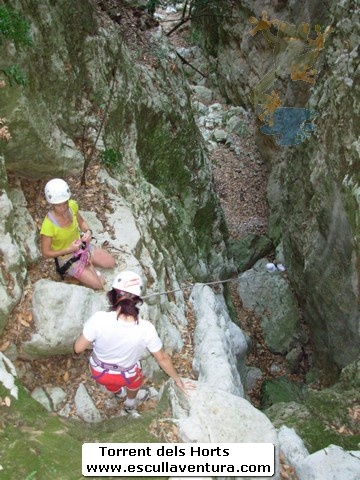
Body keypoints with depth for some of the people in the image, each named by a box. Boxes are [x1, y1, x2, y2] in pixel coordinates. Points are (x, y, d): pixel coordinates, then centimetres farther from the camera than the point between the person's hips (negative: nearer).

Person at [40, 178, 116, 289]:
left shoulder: (72, 205, -20)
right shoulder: (48, 225, -35)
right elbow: (46, 253, -22)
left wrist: (88, 231, -19)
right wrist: (69, 250, -31)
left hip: (81, 247, 6)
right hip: (66, 257, -6)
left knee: (111, 263, 9)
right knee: (98, 285, -8)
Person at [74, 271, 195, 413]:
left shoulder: (99, 319, -36)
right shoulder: (146, 329, -31)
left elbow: (78, 348, -22)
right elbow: (163, 358, -16)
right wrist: (178, 381, 0)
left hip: (98, 371, 1)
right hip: (126, 375, -1)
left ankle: (118, 392, 72)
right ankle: (131, 402, 67)